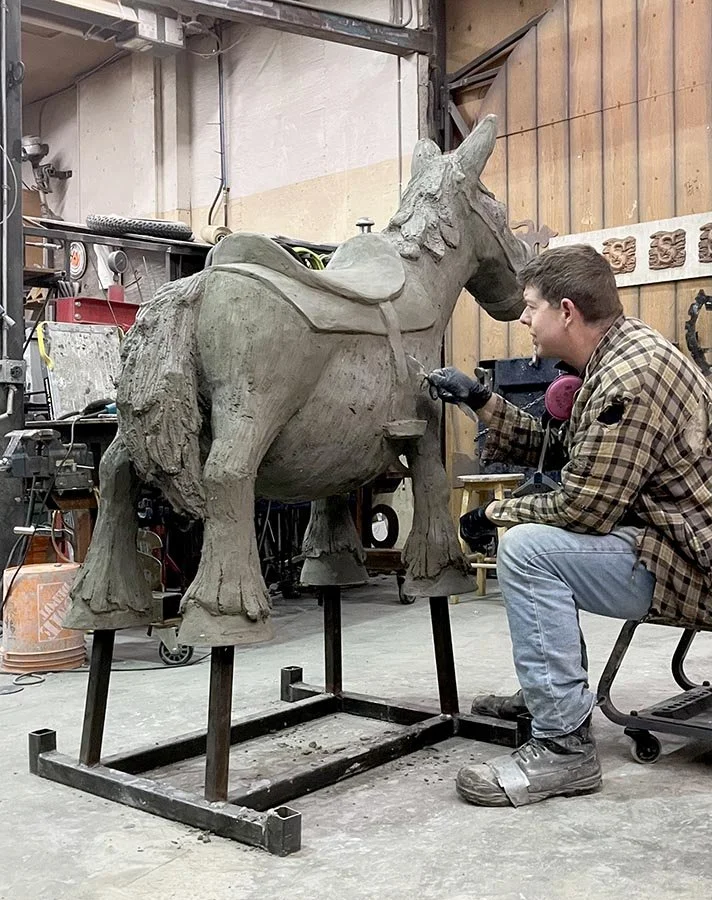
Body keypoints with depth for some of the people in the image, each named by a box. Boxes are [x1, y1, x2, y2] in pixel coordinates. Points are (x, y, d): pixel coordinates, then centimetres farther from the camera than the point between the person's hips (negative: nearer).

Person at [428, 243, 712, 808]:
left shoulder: (631, 377, -23)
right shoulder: (620, 353, 10)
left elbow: (583, 507, -24)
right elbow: (552, 448, 15)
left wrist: (494, 513, -9)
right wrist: (478, 398, 10)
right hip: (666, 536, 11)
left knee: (526, 548, -24)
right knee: (536, 526, 22)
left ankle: (564, 746, -17)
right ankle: (551, 695, 28)